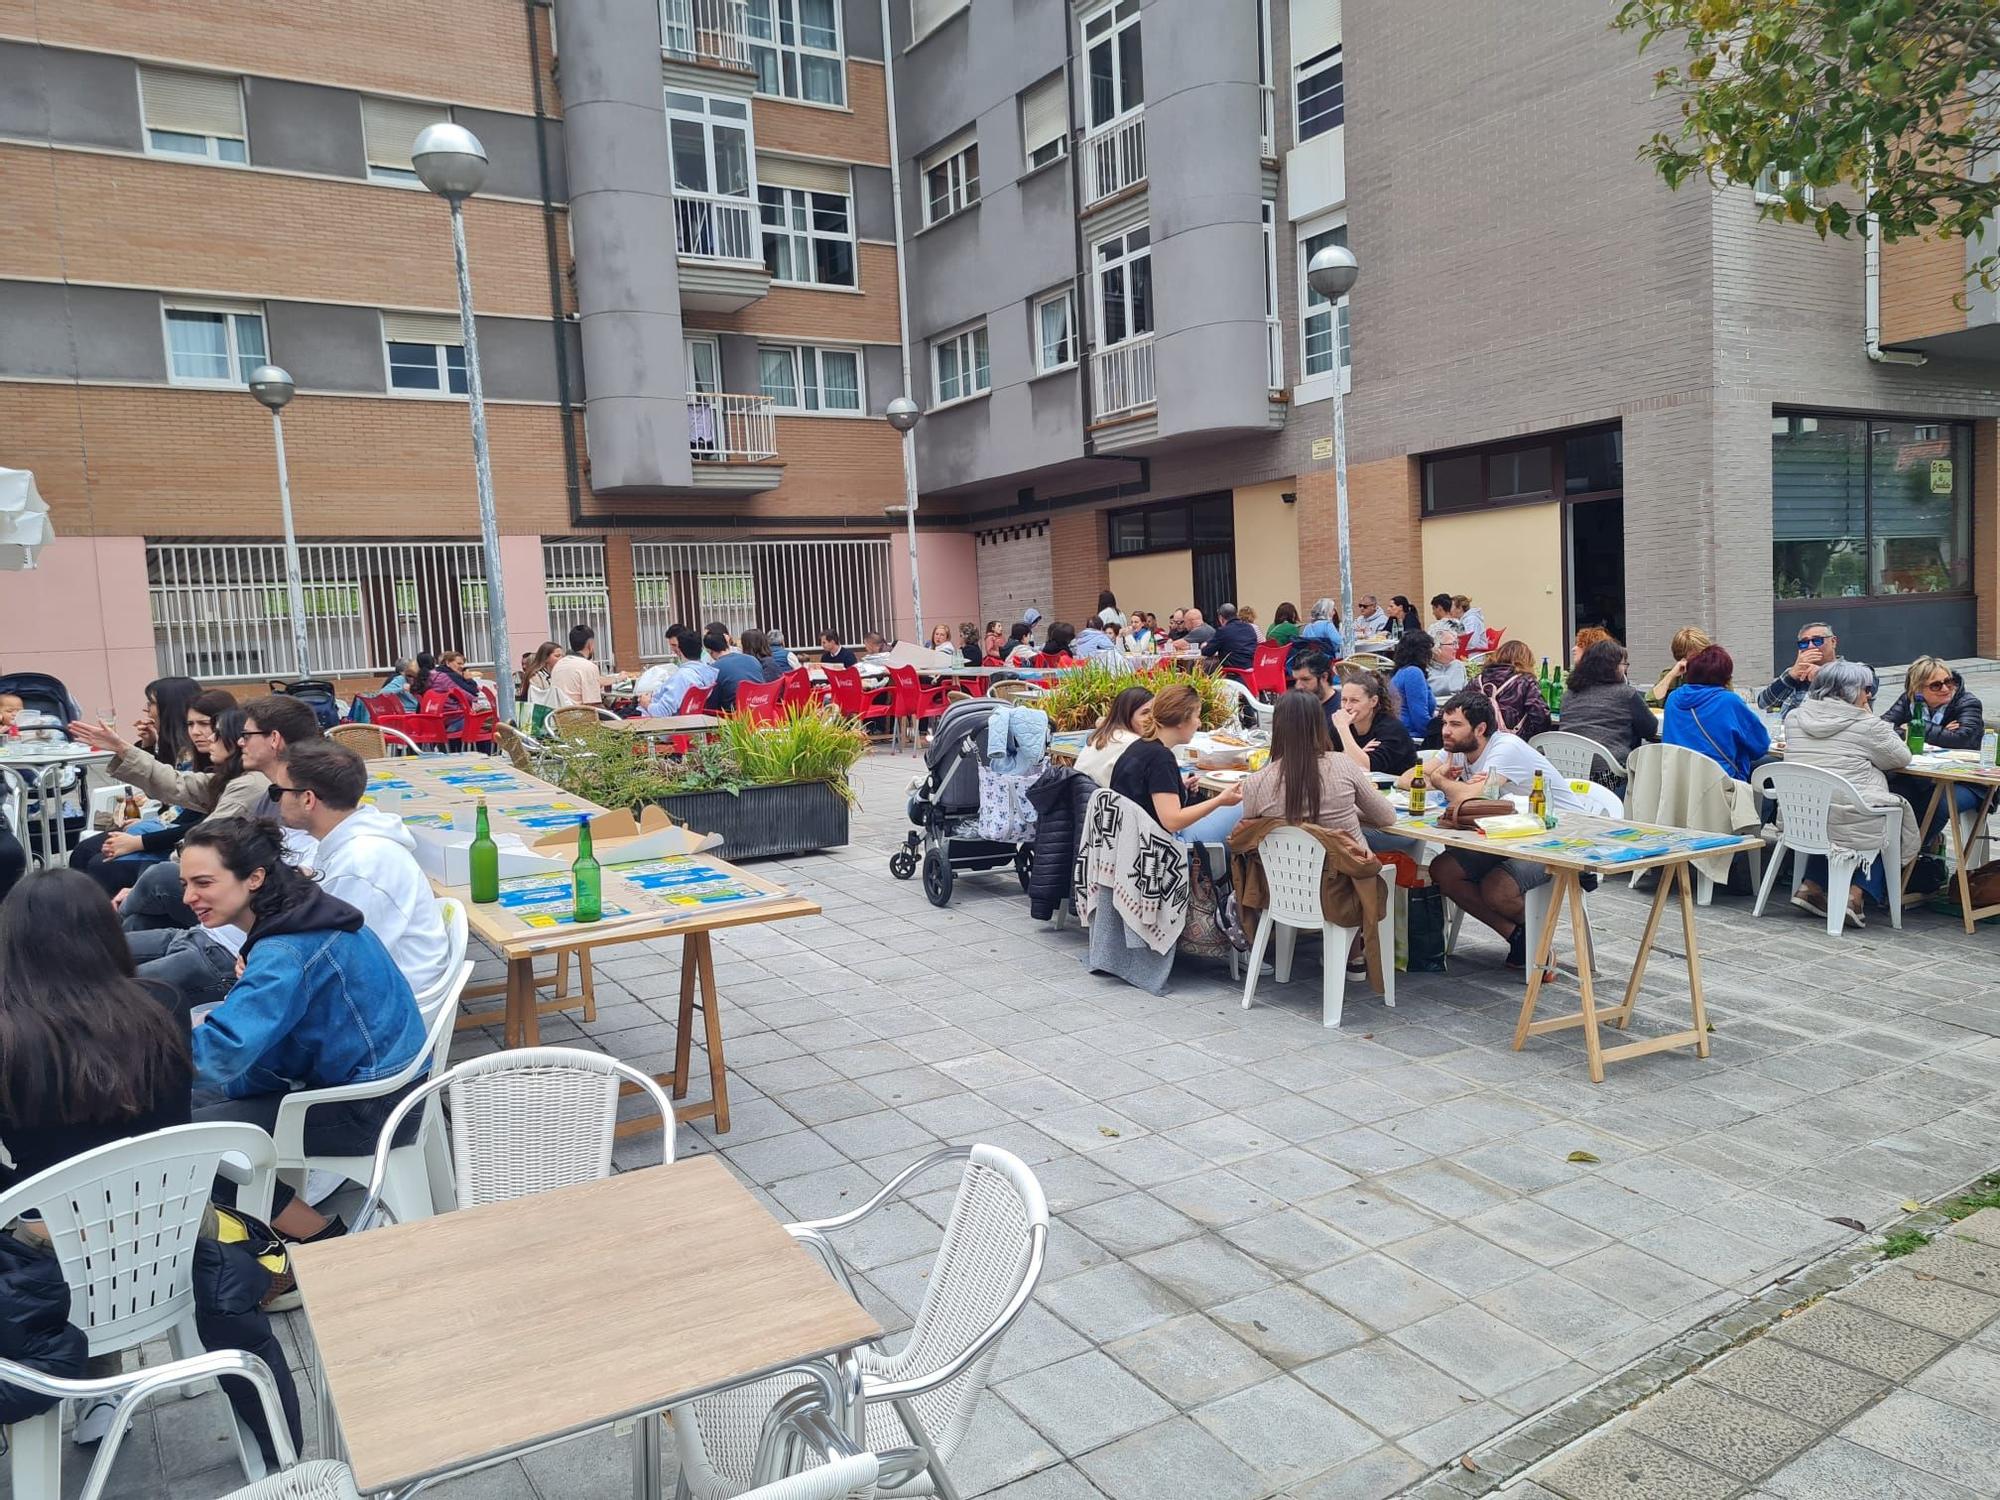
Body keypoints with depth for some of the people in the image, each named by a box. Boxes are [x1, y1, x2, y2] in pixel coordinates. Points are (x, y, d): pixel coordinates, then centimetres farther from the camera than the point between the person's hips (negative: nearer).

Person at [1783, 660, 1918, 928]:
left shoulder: (1794, 717, 7)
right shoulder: (1866, 725, -9)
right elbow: (1902, 758, 6)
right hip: (1845, 823, -6)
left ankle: (1812, 886, 21)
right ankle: (1855, 892, 12)